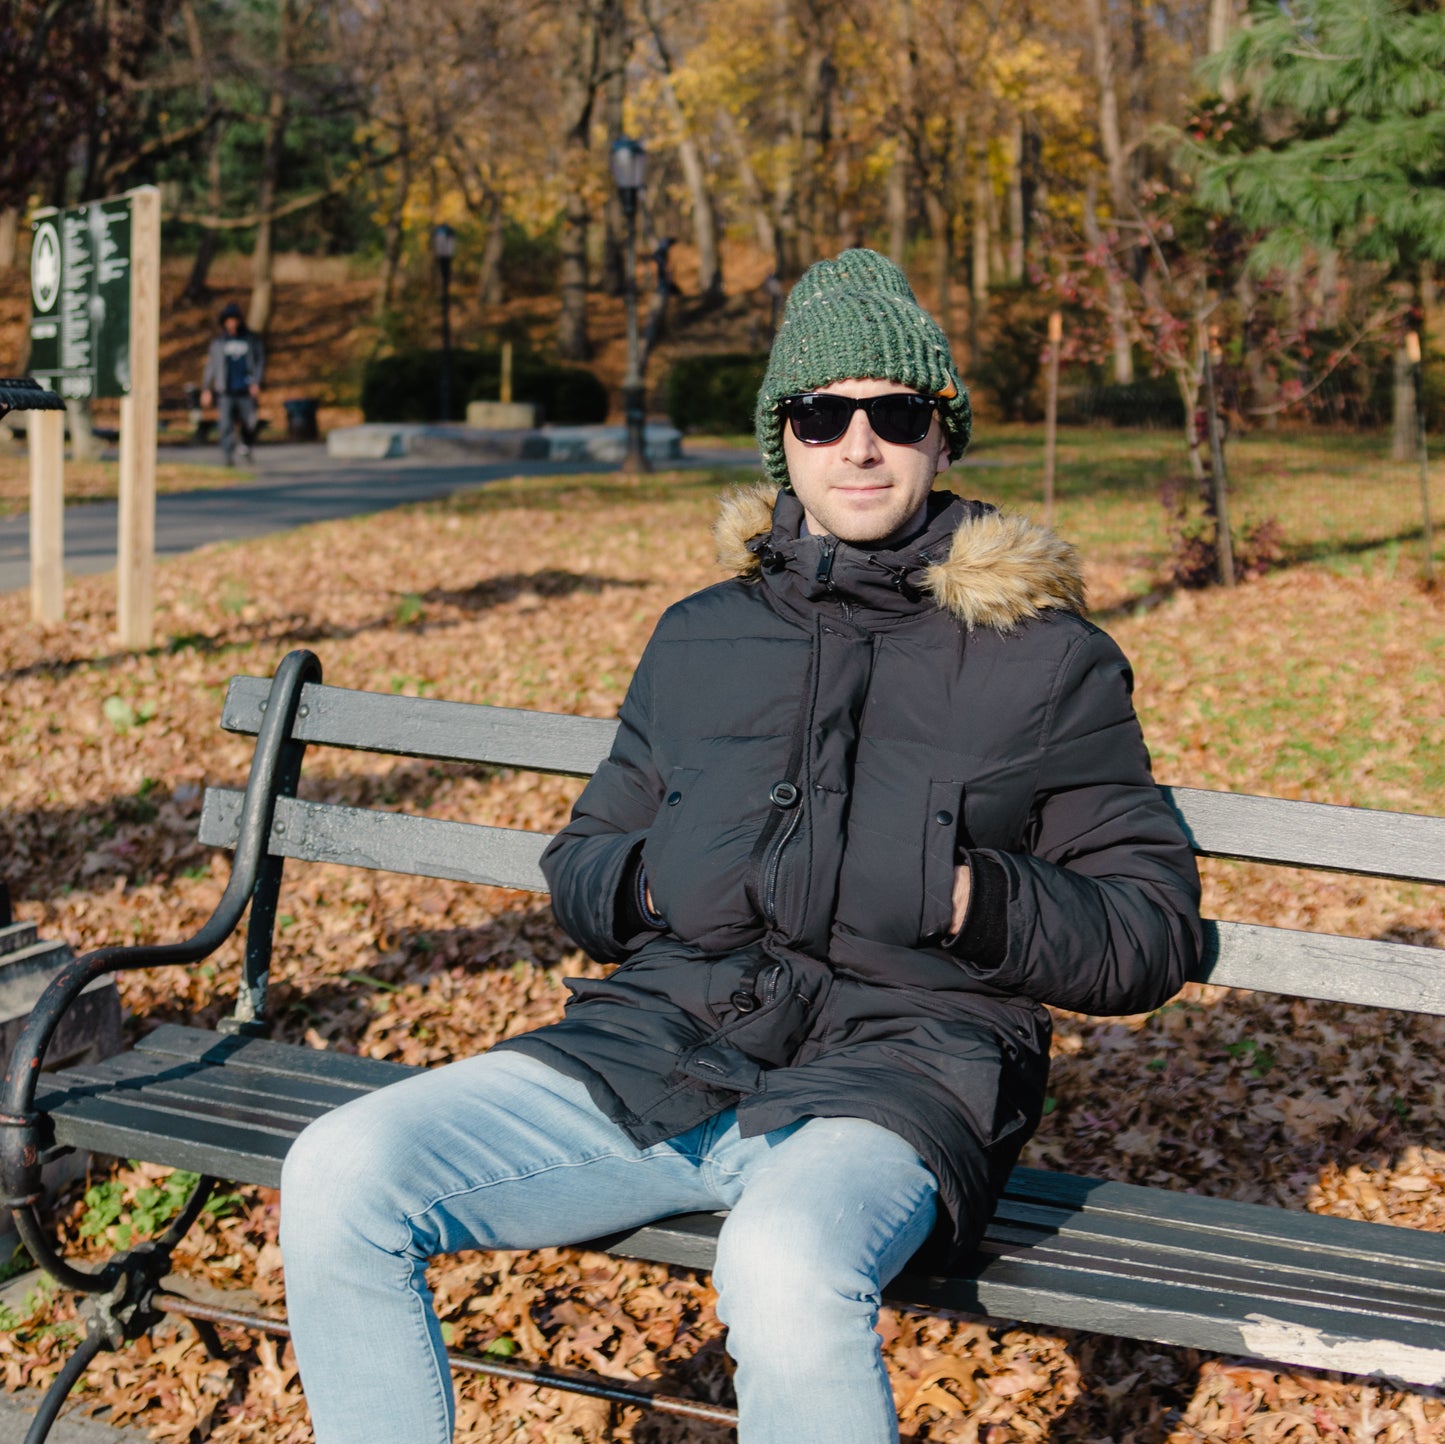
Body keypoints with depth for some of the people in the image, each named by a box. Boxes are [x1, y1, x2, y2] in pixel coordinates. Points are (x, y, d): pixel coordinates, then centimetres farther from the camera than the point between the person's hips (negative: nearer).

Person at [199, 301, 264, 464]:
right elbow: (210, 365, 11)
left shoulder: (252, 339, 6)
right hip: (225, 392, 0)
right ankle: (228, 456, -9)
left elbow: (260, 361, 7)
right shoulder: (218, 341, 7)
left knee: (249, 424, 6)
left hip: (246, 390, 0)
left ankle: (244, 444, 35)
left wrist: (256, 382, -7)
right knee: (226, 425, -9)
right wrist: (206, 388, 8)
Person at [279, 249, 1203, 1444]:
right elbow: (579, 865, 25)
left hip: (892, 1067, -4)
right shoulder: (699, 638, 20)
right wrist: (651, 878, 1)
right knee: (339, 1181, -16)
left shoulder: (1047, 659, 8)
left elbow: (1157, 932, 6)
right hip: (656, 1044, 4)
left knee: (787, 1271, -38)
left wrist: (958, 893, -11)